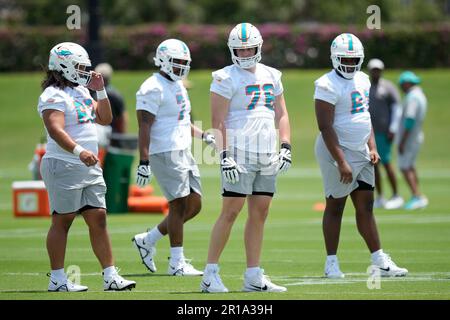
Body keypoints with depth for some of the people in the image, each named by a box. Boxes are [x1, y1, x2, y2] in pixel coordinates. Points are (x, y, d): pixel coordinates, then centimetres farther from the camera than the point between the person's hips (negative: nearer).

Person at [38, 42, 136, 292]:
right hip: (64, 166, -8)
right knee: (62, 220, -2)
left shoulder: (81, 91, 17)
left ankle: (110, 276, 5)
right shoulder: (54, 96, -12)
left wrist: (100, 91, 10)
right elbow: (56, 130, -25)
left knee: (98, 219, 4)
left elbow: (104, 119, 22)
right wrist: (79, 151, -38)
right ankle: (57, 279, 4)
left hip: (89, 168, 8)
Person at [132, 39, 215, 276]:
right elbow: (144, 127, -18)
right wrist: (144, 162, -23)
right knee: (179, 205, -7)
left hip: (183, 153, 10)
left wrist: (203, 135, 15)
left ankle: (147, 240, 18)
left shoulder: (177, 86, 17)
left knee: (194, 205, 7)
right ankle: (177, 263, 0)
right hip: (165, 154, -10)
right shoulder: (153, 89, -13)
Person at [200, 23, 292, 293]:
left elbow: (281, 115, 18)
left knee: (259, 213, 6)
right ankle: (210, 275, -4)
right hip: (239, 154, -6)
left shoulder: (271, 76, 14)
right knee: (231, 211, -8)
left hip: (267, 155, 6)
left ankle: (254, 276, 10)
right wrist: (224, 156, -17)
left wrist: (286, 147, 6)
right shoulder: (227, 78, -5)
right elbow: (218, 121, -9)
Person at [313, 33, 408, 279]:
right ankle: (331, 263, 9)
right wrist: (341, 162, -22)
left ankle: (380, 262, 6)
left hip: (360, 151, 8)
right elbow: (325, 127, -20)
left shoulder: (362, 80, 11)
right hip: (338, 150, -8)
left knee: (365, 206, 7)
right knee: (335, 205, 0)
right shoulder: (328, 85, -16)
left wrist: (372, 147, 10)